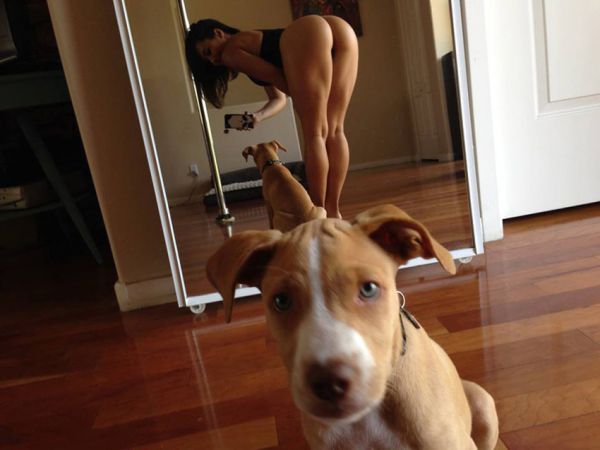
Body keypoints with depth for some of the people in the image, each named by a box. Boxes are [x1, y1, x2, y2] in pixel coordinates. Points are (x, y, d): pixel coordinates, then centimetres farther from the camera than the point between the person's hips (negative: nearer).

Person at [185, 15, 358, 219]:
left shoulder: (230, 53, 15)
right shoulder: (255, 43, 39)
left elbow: (277, 78, 8)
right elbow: (279, 98, 36)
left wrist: (304, 101, 21)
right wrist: (257, 116, 20)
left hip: (305, 35, -8)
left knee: (314, 134, -4)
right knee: (334, 131, 7)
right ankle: (333, 212, 9)